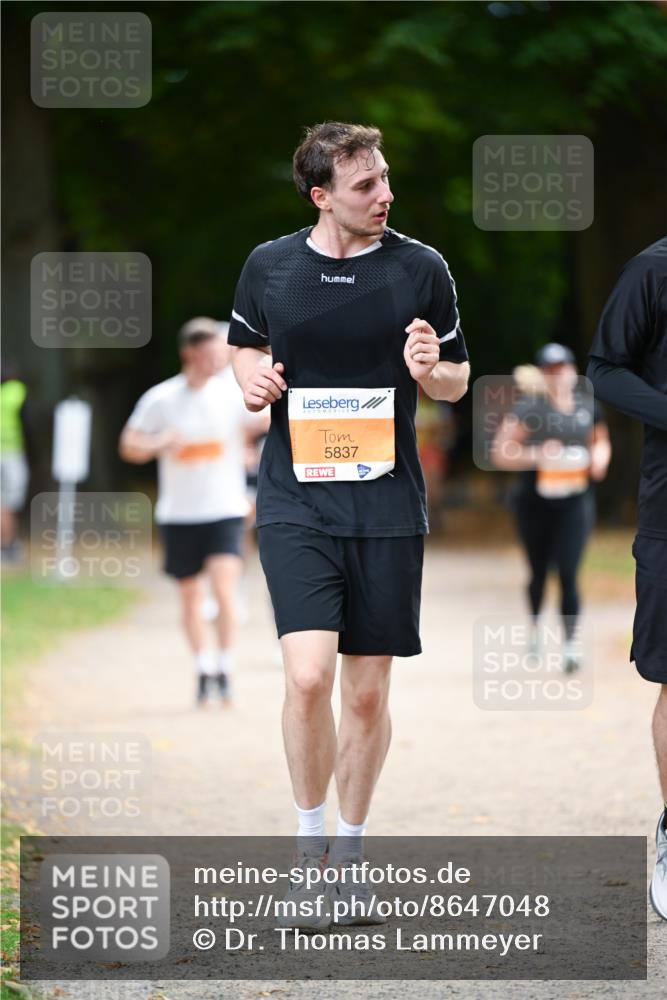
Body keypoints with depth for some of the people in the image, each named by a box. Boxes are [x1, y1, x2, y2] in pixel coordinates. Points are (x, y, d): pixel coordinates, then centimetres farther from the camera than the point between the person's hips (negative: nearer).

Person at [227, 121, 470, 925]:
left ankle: (350, 851, 23)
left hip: (388, 504, 1)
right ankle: (308, 842, 3)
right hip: (295, 500, -1)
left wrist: (430, 370, -13)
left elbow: (457, 381, 9)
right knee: (308, 676, -16)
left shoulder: (422, 269, 0)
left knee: (368, 692, 5)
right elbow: (245, 348, 19)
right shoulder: (269, 266, 1)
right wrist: (253, 382, -3)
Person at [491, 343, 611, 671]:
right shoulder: (528, 409, -8)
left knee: (568, 572, -10)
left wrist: (599, 457, 0)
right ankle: (534, 625, 38)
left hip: (575, 501, 1)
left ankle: (570, 641, -9)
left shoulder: (587, 405, 5)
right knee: (539, 572, 12)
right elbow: (500, 453, -11)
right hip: (535, 502, -1)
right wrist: (537, 455, -23)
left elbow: (601, 441, 22)